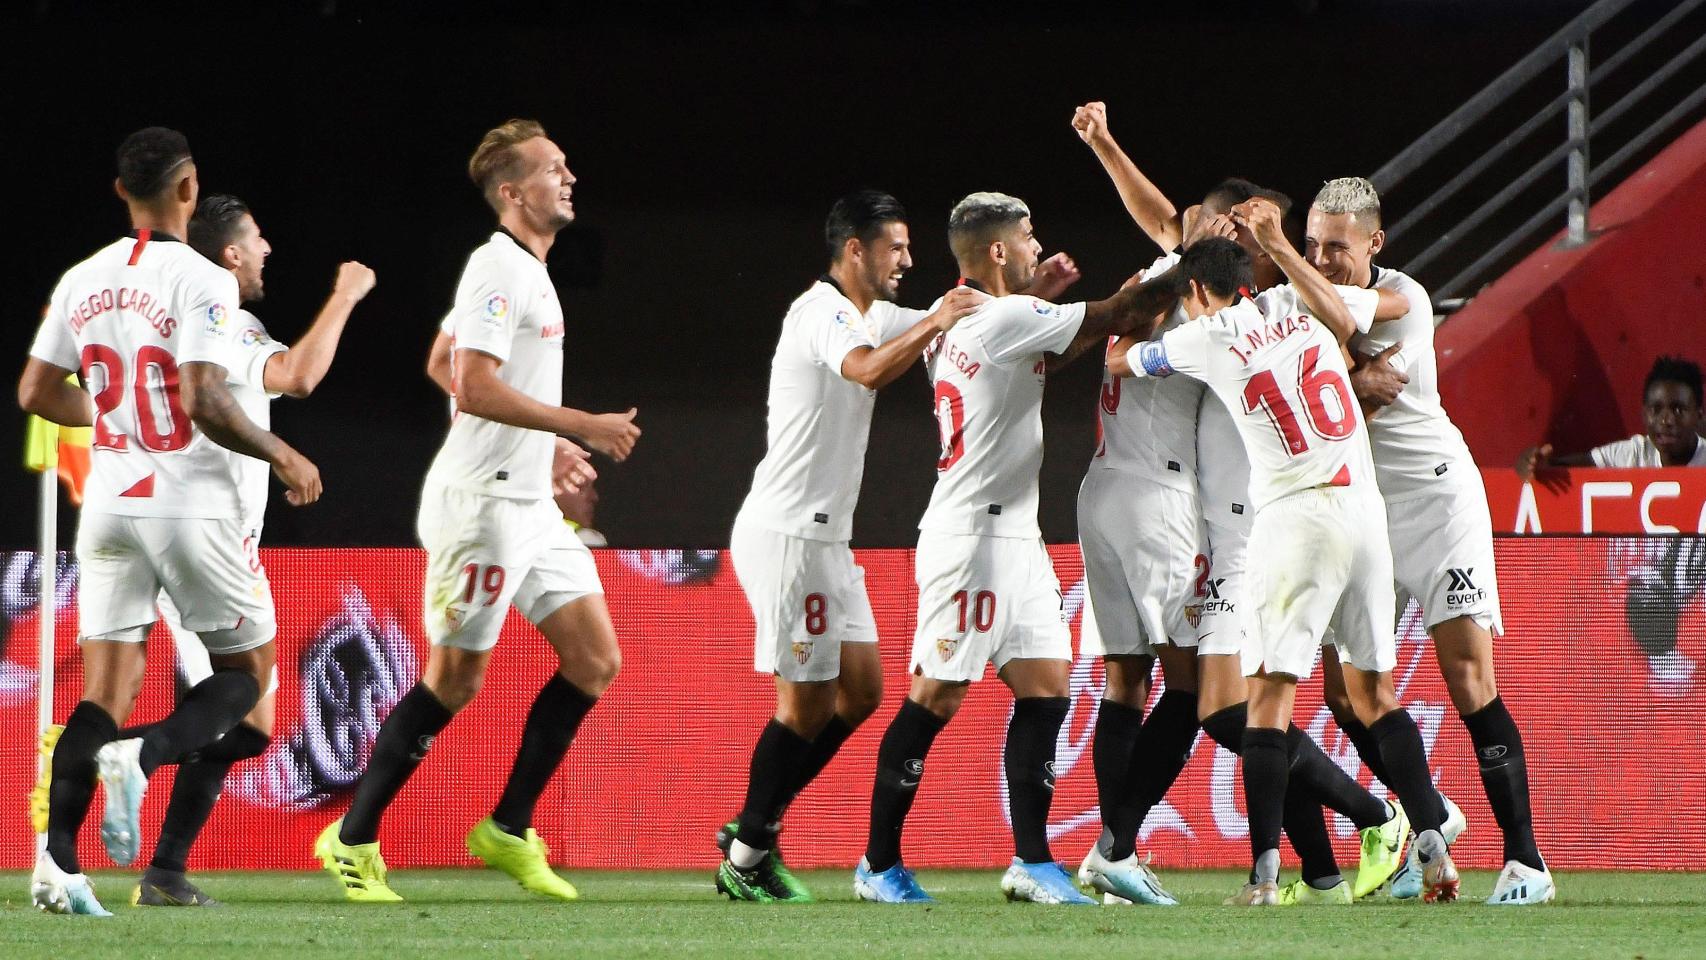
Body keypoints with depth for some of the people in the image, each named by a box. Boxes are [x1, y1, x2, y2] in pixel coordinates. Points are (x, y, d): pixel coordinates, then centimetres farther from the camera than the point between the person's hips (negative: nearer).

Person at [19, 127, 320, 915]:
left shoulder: (83, 281, 6)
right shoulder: (201, 282, -12)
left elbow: (37, 394, 11)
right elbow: (205, 403, -21)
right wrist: (284, 458, -7)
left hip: (109, 503, 5)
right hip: (190, 503, -5)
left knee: (106, 685, 5)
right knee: (248, 670, 10)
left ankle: (57, 855, -13)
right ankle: (140, 759, -17)